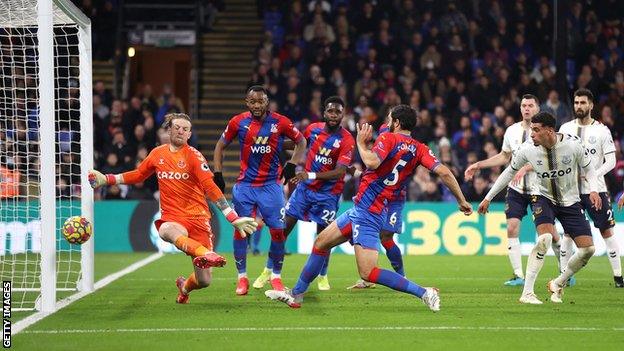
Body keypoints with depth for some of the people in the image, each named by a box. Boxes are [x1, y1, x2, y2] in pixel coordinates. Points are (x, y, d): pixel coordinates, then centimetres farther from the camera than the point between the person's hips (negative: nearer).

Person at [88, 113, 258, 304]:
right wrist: (106, 179, 27)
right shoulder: (158, 154, 10)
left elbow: (210, 188, -9)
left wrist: (234, 218, -17)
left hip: (197, 217, -2)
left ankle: (185, 286, 32)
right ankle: (206, 254, -67)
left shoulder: (193, 156, -3)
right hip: (172, 217, 2)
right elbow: (138, 175, 28)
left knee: (204, 281, -6)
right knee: (168, 231, -41)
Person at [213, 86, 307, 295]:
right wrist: (217, 174, 3)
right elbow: (220, 146, 10)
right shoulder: (238, 122, -3)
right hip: (245, 185, 1)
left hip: (271, 185, -1)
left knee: (278, 231, -3)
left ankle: (276, 276, 13)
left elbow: (301, 142, 10)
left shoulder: (280, 122, -5)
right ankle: (242, 277, 11)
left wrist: (292, 166, 0)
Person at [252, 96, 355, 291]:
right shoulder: (313, 129, -2)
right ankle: (268, 271, 13)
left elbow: (339, 172, -25)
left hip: (328, 193, -4)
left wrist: (310, 175, -34)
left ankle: (323, 277, 22)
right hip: (305, 187, 4)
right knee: (283, 228, 2)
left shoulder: (346, 140, -17)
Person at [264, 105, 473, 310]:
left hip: (367, 211, -9)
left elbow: (372, 162, -28)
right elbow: (444, 172, -2)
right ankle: (296, 295, 29)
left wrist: (361, 143, -9)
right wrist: (462, 201, 2)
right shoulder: (419, 149, 7)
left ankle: (424, 293, -15)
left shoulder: (389, 138, -12)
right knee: (321, 242, 20)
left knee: (368, 273, -13)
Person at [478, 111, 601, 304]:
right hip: (544, 198, -2)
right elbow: (510, 172, 1)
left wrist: (594, 190, -22)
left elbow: (588, 168, -3)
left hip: (570, 201, 2)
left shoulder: (573, 145, -20)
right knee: (545, 238, -29)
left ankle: (558, 284, 19)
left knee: (588, 249, -5)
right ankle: (527, 293, -27)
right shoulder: (527, 149, -17)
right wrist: (488, 198, 4)